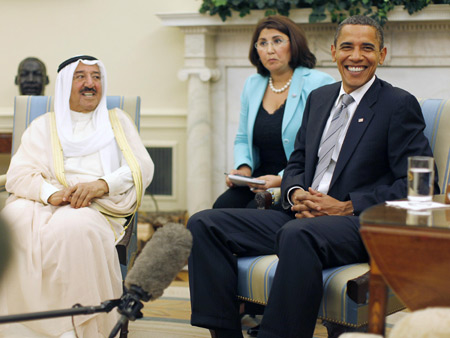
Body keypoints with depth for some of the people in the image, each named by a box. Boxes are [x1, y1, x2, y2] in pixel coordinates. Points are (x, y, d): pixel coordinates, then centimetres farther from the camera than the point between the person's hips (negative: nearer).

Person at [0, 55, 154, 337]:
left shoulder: (117, 120, 25)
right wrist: (52, 194, -14)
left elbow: (142, 168, 8)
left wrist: (101, 185, -12)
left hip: (96, 208, -1)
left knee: (72, 228, -38)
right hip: (44, 203, 1)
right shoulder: (44, 126, 24)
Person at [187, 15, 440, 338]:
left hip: (360, 225, -7)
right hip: (303, 216, 7)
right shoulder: (319, 98, 20)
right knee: (204, 224, -9)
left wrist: (347, 207, -14)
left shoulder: (400, 105, 0)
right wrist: (296, 194, -1)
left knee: (297, 235, -41)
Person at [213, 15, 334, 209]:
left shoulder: (319, 84, -6)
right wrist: (243, 168, 1)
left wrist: (283, 179, -20)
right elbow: (242, 139, 23)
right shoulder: (252, 85, 15)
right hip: (259, 178, 5)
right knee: (222, 206, -22)